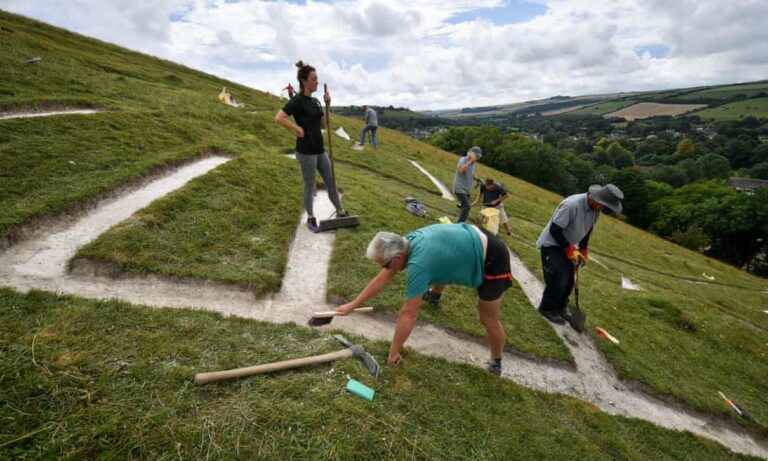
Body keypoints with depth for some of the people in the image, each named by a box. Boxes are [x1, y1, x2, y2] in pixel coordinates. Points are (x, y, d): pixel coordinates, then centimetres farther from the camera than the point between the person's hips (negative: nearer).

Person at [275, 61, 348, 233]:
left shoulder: (315, 101, 11)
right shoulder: (297, 101, -13)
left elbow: (324, 124, 13)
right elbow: (279, 118, -22)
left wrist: (328, 105, 3)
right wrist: (299, 129, -18)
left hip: (319, 149, 8)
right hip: (306, 151, -7)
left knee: (331, 182, 12)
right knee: (309, 186, 5)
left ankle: (340, 212, 25)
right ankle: (311, 218, 22)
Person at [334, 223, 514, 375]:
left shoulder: (418, 264, -33)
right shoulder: (406, 242, -8)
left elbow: (408, 315, -26)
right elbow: (381, 279, 2)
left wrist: (394, 352, -13)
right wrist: (352, 305, 7)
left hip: (491, 258, -8)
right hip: (474, 237, 9)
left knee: (488, 319, 2)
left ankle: (496, 362, 29)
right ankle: (434, 296, 58)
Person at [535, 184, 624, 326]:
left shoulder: (596, 208, -7)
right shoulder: (571, 205, -33)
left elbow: (587, 229, 9)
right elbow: (554, 230, -27)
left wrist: (584, 250, 9)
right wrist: (570, 249, -24)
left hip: (567, 246, 8)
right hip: (551, 244, -8)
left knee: (569, 280, 11)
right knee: (559, 279, -11)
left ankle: (560, 307, 31)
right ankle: (547, 309, 10)